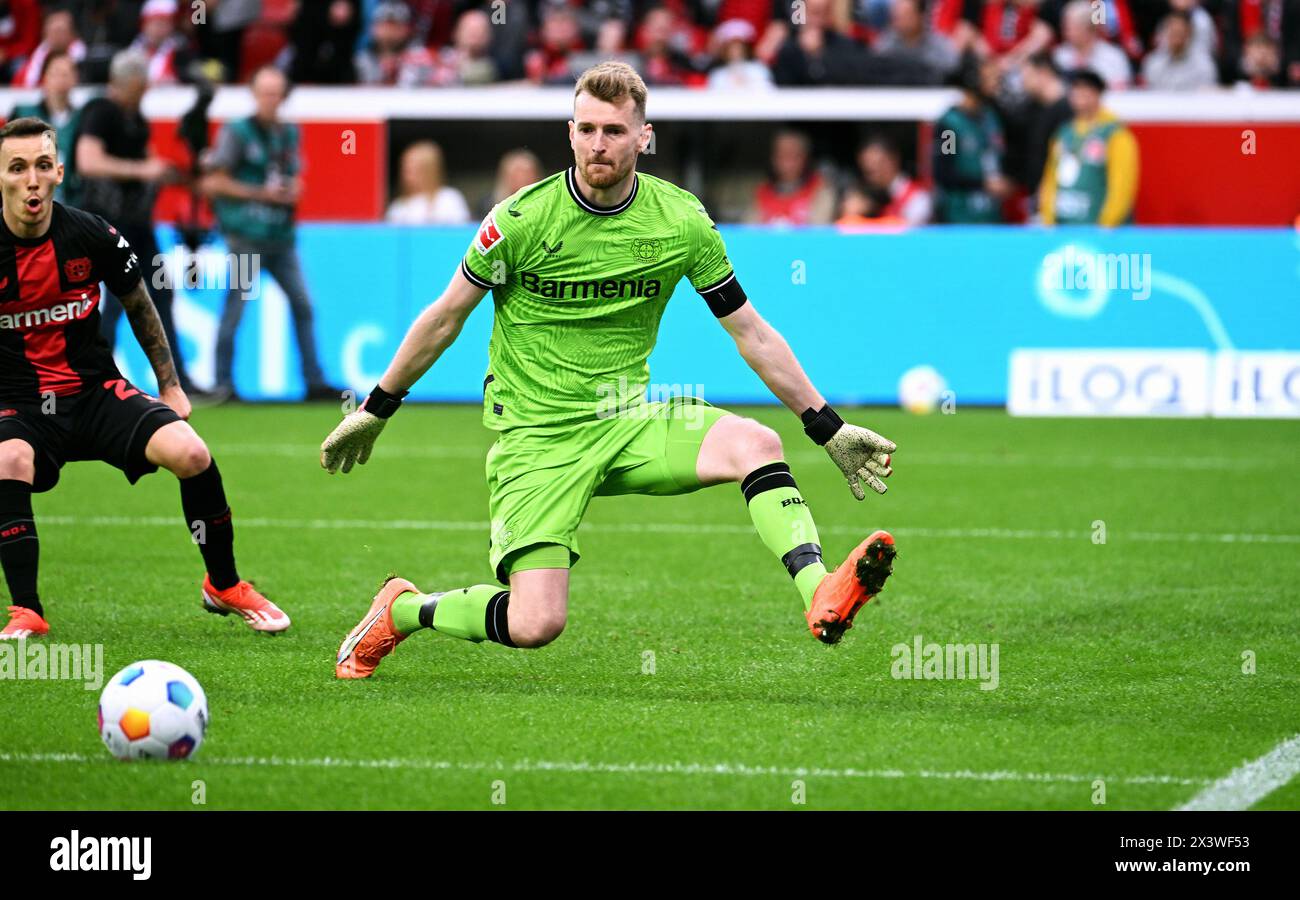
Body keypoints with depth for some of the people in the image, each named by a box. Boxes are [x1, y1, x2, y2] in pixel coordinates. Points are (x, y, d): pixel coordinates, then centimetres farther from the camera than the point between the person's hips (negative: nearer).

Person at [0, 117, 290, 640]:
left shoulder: (91, 236, -6)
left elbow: (138, 305, 13)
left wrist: (170, 386, 16)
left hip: (96, 391, 2)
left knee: (191, 455, -20)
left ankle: (224, 586, 5)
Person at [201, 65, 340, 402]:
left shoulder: (289, 134, 13)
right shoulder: (237, 132, -6)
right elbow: (212, 183, -9)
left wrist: (294, 189, 2)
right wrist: (260, 193, -14)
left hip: (281, 236, 6)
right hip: (246, 236, -6)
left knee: (302, 304, 3)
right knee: (234, 308, -5)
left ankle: (314, 382, 7)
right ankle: (223, 384, 1)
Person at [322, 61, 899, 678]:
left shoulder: (682, 222, -3)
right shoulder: (521, 220, -10)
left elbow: (751, 334, 7)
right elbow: (445, 319, 4)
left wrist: (829, 429, 7)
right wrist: (375, 411, 12)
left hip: (626, 419, 3)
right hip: (535, 436, -3)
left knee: (756, 445, -26)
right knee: (534, 623, -17)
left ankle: (821, 596, -37)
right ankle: (403, 610, 11)